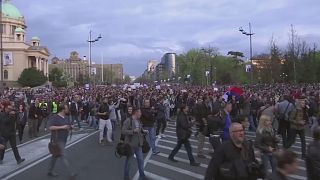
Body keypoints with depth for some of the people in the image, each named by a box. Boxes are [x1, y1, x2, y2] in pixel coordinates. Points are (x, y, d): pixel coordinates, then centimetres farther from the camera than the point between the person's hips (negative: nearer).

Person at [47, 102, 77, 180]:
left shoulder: (66, 117, 9)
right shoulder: (54, 117, -14)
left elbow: (68, 126, 21)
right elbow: (50, 127, -25)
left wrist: (69, 128, -2)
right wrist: (62, 127, -28)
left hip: (64, 139, 8)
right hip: (57, 140, -8)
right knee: (63, 156, -6)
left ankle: (50, 171, 32)